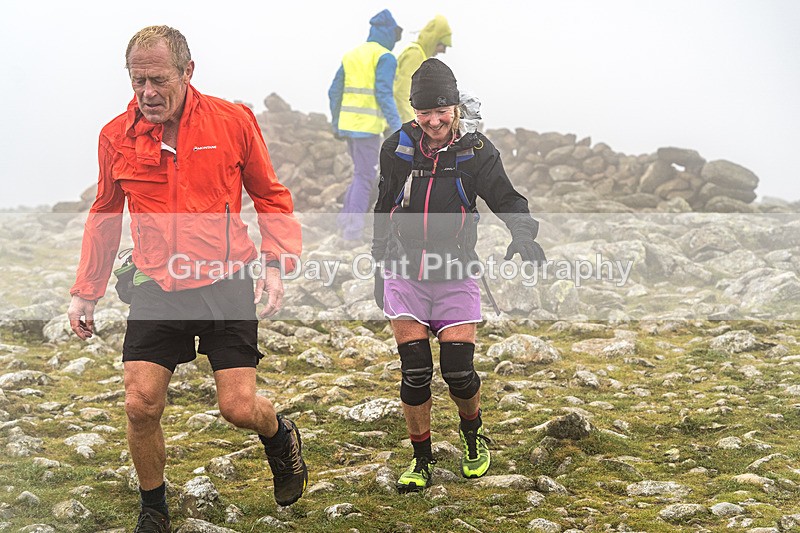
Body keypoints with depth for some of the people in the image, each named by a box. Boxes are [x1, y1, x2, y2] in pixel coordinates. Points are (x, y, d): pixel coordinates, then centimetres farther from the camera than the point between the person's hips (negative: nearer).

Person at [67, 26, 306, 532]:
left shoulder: (233, 121, -6)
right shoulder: (117, 136, 0)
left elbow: (271, 196, 7)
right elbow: (104, 218, 15)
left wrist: (275, 262, -7)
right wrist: (86, 291, 12)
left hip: (226, 283, -2)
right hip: (156, 288, 2)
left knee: (240, 407, -5)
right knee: (141, 405, -5)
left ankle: (282, 438, 33)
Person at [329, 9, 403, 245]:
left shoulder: (351, 55, 15)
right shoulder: (385, 58, -9)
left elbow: (335, 92, 16)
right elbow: (384, 95, -19)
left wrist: (336, 123, 25)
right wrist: (397, 128, -18)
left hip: (348, 123, 7)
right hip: (368, 126, -7)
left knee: (364, 174, 20)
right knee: (364, 177, -1)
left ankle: (347, 219, 14)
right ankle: (353, 232, -4)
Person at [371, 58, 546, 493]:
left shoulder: (476, 151, -5)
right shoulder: (397, 148, -1)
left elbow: (506, 199, -11)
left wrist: (522, 232, -33)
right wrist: (380, 268, 16)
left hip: (456, 278, -1)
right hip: (405, 275, 1)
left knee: (459, 371, -5)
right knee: (415, 372, -4)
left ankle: (474, 436, 27)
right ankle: (421, 459, 15)